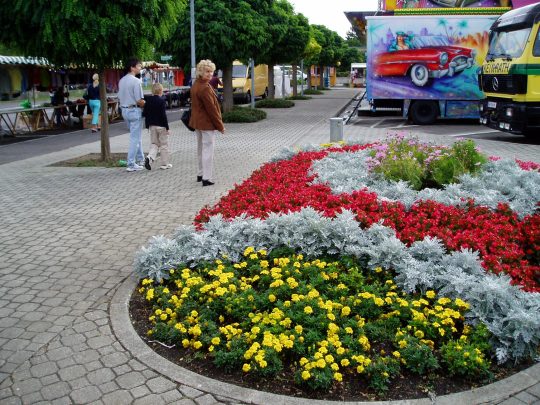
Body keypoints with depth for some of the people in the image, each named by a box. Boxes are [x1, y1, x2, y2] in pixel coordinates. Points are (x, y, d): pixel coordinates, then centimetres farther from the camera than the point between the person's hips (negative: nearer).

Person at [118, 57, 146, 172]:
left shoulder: (121, 81, 8)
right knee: (135, 138, -3)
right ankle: (131, 164, -1)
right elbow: (139, 101, -19)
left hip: (124, 110, 9)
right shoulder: (136, 81, -17)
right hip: (134, 111, -8)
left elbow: (119, 98, 12)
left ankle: (140, 159, 31)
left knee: (136, 136, 21)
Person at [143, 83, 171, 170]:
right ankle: (165, 164, 10)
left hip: (152, 126, 5)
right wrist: (167, 127, -12)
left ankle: (150, 157, -11)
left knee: (154, 144, 15)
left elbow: (144, 113, 6)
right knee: (164, 145, 6)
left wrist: (148, 124, 15)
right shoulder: (161, 101, -14)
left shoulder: (148, 100, 4)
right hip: (161, 126, -5)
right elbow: (163, 115, -17)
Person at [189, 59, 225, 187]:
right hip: (207, 124, -10)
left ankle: (200, 174, 29)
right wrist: (220, 126, -12)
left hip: (197, 122, 10)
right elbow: (212, 108, -20)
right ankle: (206, 178, -1)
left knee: (201, 148, 19)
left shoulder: (195, 85, 9)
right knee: (208, 150, -4)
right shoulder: (205, 88, -21)